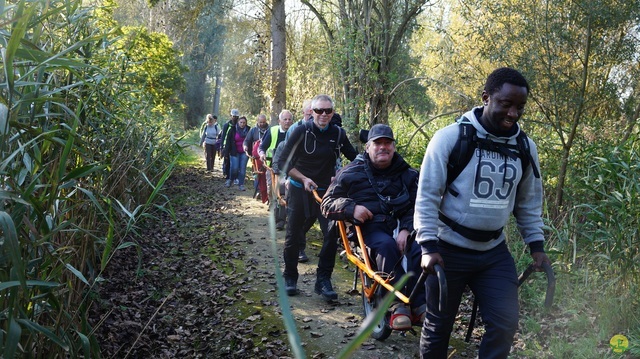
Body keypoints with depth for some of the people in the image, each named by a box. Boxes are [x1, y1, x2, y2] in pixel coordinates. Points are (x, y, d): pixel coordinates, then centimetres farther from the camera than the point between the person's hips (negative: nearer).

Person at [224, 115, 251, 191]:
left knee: (242, 169, 0)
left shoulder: (248, 130, 0)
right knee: (234, 168, -7)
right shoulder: (233, 130, -3)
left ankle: (241, 185, 8)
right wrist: (226, 153, -5)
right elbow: (228, 141, -1)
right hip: (235, 152, -1)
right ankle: (230, 180, 20)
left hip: (244, 153, 1)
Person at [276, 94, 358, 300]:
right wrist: (303, 178, -17)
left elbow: (355, 158, 8)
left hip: (326, 192, 2)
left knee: (332, 235, -11)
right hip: (300, 191, -1)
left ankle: (323, 280, 2)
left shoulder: (338, 134, -2)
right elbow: (283, 161, -7)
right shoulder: (301, 132, -9)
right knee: (293, 236, 6)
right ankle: (290, 277, 24)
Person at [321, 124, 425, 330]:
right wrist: (351, 208, -12)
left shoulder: (407, 174, 14)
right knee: (387, 245, -36)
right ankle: (399, 302, -31)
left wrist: (406, 229, -17)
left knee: (418, 249, -31)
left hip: (400, 226, 2)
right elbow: (327, 203, 8)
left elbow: (416, 206, 4)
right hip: (369, 227, -2)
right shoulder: (351, 173, 10)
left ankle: (419, 305, -25)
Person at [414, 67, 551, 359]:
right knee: (439, 325, 9)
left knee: (505, 322, 0)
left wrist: (536, 245, 5)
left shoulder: (525, 147, 2)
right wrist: (428, 246, -19)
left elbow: (529, 202, 13)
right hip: (448, 250, -4)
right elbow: (427, 196, -13)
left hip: (494, 252, 4)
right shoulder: (451, 137, -14)